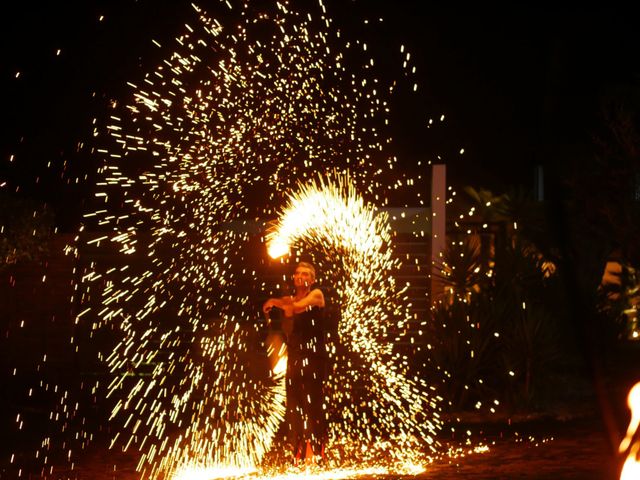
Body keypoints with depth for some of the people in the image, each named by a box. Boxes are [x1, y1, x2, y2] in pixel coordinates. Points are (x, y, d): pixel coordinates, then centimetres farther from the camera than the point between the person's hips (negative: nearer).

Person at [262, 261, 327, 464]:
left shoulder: (316, 294, 1)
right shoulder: (289, 300, 14)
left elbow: (300, 306, -18)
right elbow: (287, 331, 9)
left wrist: (275, 302, -9)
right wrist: (286, 312, -5)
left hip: (313, 355, -5)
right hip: (295, 355, 5)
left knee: (312, 401, -11)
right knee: (294, 404, 1)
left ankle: (316, 453, -12)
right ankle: (298, 454, 4)